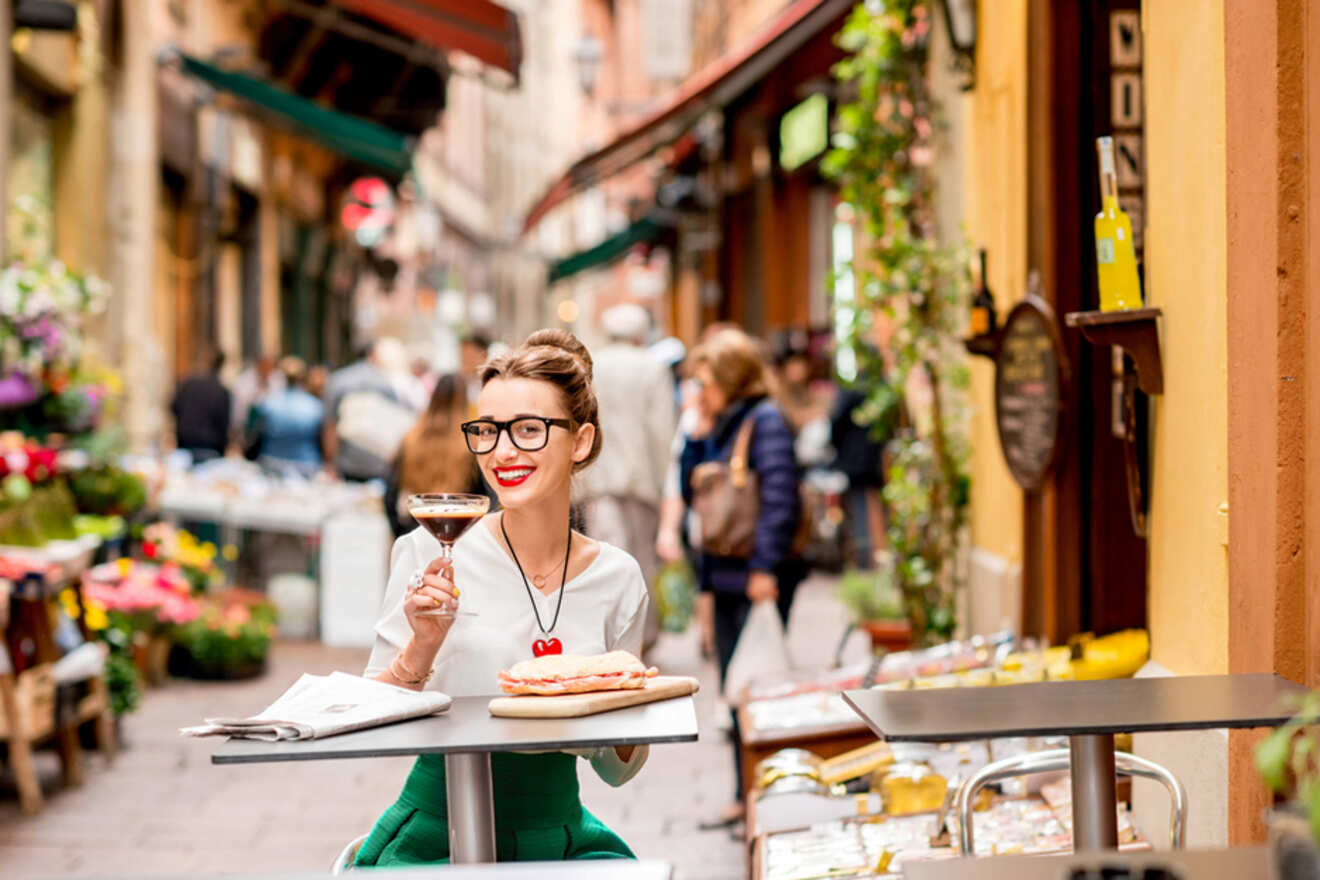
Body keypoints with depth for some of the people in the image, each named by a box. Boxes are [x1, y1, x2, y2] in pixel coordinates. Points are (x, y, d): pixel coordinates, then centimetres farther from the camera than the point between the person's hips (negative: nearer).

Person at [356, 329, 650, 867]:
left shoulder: (617, 577, 3)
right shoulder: (432, 552, -6)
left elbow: (616, 770, 10)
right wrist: (423, 646, -21)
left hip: (560, 837, 4)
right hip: (437, 837, -4)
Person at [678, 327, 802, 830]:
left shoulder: (764, 420, -11)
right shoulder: (719, 425, 15)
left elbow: (780, 498, -19)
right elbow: (691, 491, 15)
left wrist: (765, 567, -23)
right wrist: (699, 437, 4)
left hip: (757, 580, -9)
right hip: (724, 575, 9)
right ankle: (745, 796, 20)